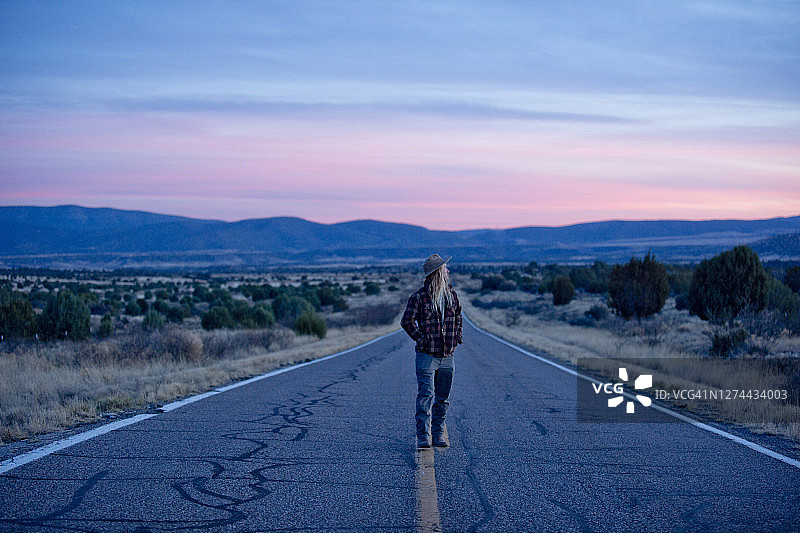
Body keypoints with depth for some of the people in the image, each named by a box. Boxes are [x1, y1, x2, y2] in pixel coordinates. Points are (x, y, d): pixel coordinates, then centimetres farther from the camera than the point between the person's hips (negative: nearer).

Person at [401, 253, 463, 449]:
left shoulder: (451, 294, 10)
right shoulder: (419, 297, -8)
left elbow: (458, 318, 24)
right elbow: (407, 321, -4)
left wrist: (456, 337, 12)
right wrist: (421, 339, -8)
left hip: (447, 356, 6)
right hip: (427, 355, -5)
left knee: (443, 398, 10)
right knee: (425, 395, -10)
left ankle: (438, 434, 20)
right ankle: (423, 436, -9)